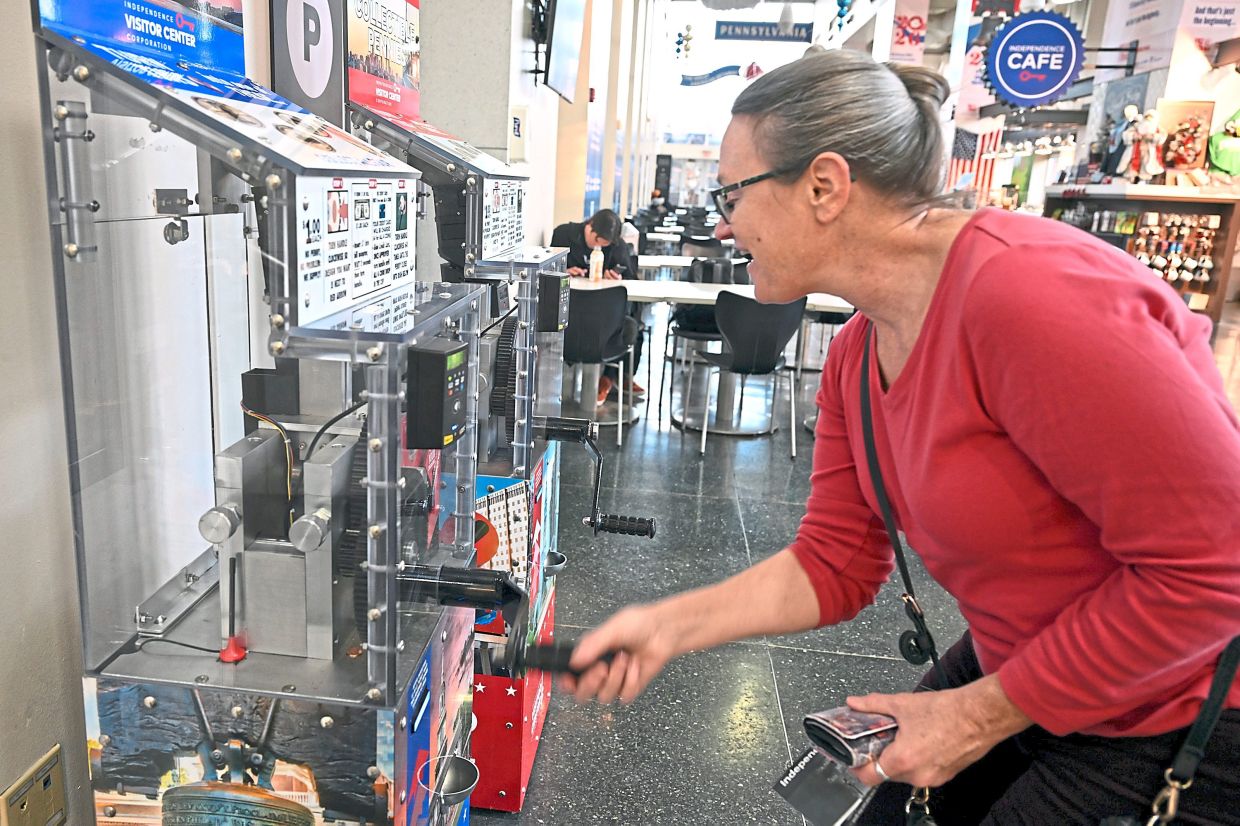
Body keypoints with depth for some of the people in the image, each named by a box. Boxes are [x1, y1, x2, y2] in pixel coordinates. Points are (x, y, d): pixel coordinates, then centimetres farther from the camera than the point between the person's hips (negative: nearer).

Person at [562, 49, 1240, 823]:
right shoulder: (856, 354, -3)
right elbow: (834, 563, 1)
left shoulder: (1029, 292, -31)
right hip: (1018, 667, 7)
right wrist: (668, 627, -9)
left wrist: (979, 715, -20)